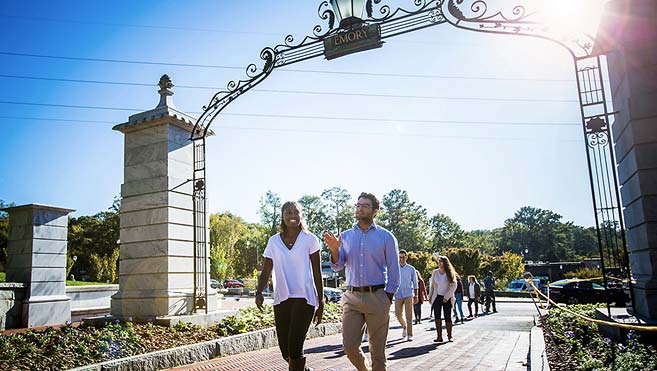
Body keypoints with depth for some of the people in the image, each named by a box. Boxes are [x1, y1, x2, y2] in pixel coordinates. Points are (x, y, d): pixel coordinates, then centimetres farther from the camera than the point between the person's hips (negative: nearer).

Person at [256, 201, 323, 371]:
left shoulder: (309, 239, 0)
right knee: (285, 350, 9)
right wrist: (259, 292, -12)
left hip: (304, 298, -3)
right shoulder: (274, 241, 7)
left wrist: (321, 303, 2)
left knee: (295, 346, -15)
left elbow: (317, 273, 2)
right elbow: (266, 271, 7)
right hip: (281, 300, 4)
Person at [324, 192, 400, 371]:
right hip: (351, 297, 3)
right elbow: (337, 266, 7)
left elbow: (393, 271, 1)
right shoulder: (345, 236, 10)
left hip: (377, 297, -2)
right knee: (349, 346, 1)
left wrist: (388, 298, -3)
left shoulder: (386, 237, 1)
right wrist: (334, 250, -12)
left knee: (377, 349, 4)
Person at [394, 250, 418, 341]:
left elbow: (415, 283, 6)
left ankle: (409, 335, 3)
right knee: (398, 314, 5)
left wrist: (416, 296, 3)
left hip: (408, 294, -2)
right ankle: (404, 327, 34)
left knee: (409, 315, -4)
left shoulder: (411, 269, 3)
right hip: (398, 295, 2)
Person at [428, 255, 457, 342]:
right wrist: (430, 296, 10)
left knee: (448, 317, 0)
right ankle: (439, 336, -8)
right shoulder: (435, 272, 6)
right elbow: (432, 285, 13)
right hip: (437, 297, 2)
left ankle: (449, 336, 14)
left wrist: (447, 297, -13)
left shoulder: (450, 273, -3)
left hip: (447, 298, -2)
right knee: (437, 316, -9)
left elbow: (454, 286, -6)